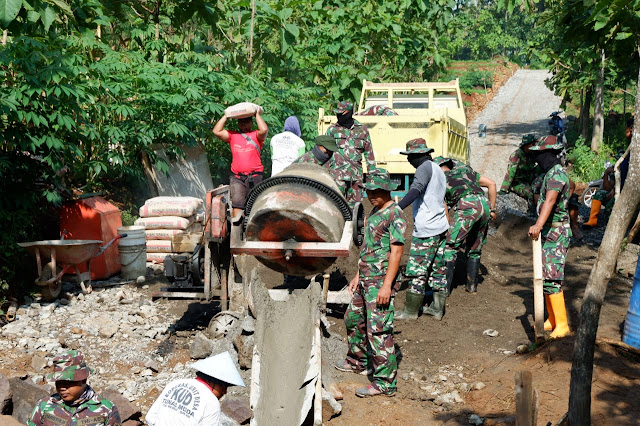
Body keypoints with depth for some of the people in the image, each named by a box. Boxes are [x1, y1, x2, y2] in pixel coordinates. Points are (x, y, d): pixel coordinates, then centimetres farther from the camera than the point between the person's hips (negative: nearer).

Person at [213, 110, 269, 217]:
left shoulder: (256, 135, 10)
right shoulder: (232, 135, 17)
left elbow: (264, 130, -11)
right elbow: (217, 131, 8)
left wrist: (257, 115, 3)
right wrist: (226, 116, 13)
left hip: (254, 177, -1)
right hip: (237, 177, 1)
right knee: (237, 203, -8)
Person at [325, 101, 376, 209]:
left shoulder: (362, 130, 9)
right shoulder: (332, 130, 5)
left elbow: (369, 152, 14)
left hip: (356, 175, 2)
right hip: (338, 174, -2)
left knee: (355, 205, 6)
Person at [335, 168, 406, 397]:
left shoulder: (395, 214, -14)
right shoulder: (374, 211, 15)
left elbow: (396, 251, -19)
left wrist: (387, 285, -23)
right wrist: (358, 275, 21)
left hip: (380, 282, -10)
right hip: (365, 279, 10)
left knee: (378, 331, -7)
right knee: (353, 319, 22)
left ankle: (385, 382, 1)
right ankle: (358, 361, 43)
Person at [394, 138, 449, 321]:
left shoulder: (426, 167, -11)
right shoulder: (438, 170, 19)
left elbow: (416, 190, -29)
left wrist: (397, 208, -41)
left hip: (426, 230, -10)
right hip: (441, 227, 10)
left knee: (417, 271, -3)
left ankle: (411, 311, 3)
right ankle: (437, 307, 20)